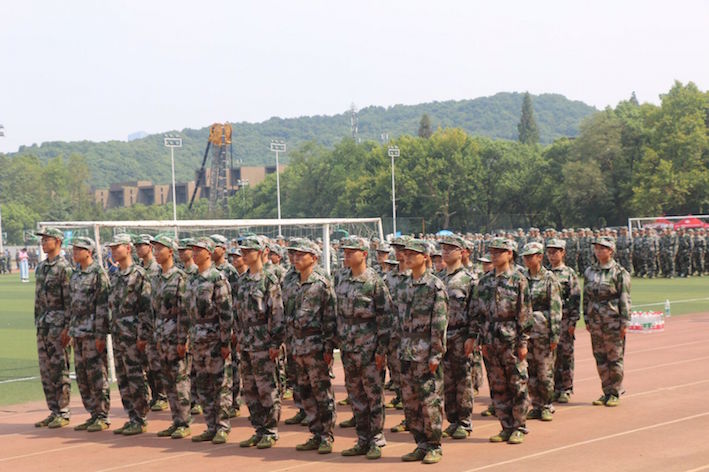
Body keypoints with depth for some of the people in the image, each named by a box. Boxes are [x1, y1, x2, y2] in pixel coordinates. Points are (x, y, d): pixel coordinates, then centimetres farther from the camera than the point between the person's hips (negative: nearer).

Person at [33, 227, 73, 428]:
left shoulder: (64, 267, -10)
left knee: (60, 370, -5)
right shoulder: (40, 268, 15)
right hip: (43, 324, 8)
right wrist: (37, 322, 16)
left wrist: (67, 327, -18)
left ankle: (63, 413, 1)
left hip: (58, 324, -8)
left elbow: (70, 300, -14)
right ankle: (54, 412, 16)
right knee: (45, 370, 10)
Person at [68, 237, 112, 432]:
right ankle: (93, 414, 17)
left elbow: (102, 306, -14)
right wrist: (71, 330, 17)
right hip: (78, 332, 8)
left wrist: (100, 335, -18)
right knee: (82, 375, 10)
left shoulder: (98, 273, -10)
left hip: (93, 332, -8)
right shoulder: (76, 275, 15)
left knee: (97, 375, -5)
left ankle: (102, 416, 1)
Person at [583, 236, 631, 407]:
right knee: (600, 358, 8)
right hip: (595, 321, 5)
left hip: (613, 321, -5)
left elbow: (625, 299, -8)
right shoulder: (589, 272, 10)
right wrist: (586, 319, 11)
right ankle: (606, 392, 18)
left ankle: (615, 393, 10)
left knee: (615, 358, 0)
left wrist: (624, 322, -11)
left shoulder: (619, 272, -6)